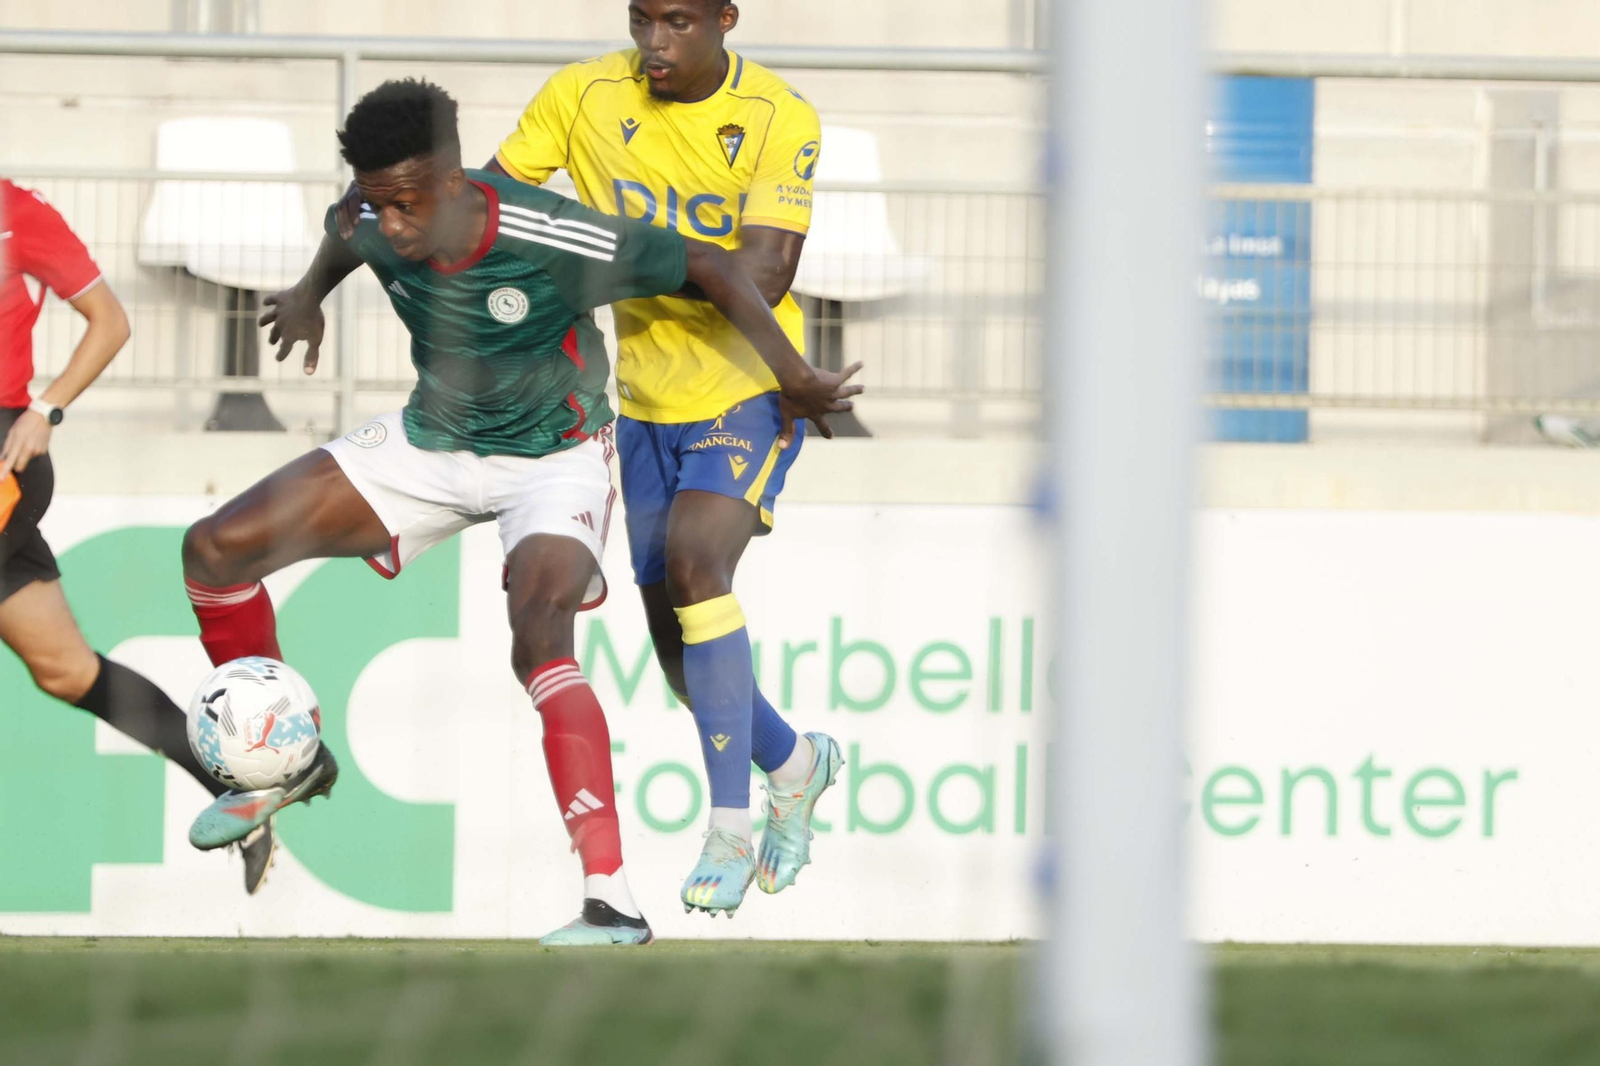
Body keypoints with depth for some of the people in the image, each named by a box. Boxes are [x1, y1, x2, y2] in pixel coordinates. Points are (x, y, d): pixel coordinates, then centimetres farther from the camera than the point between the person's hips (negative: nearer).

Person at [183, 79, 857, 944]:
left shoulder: (551, 241, -33)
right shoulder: (374, 225, -17)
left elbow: (707, 268, -21)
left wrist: (796, 382, -17)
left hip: (554, 459, -6)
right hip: (432, 441, 6)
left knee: (538, 645, -33)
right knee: (215, 549, -2)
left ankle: (613, 902, -33)